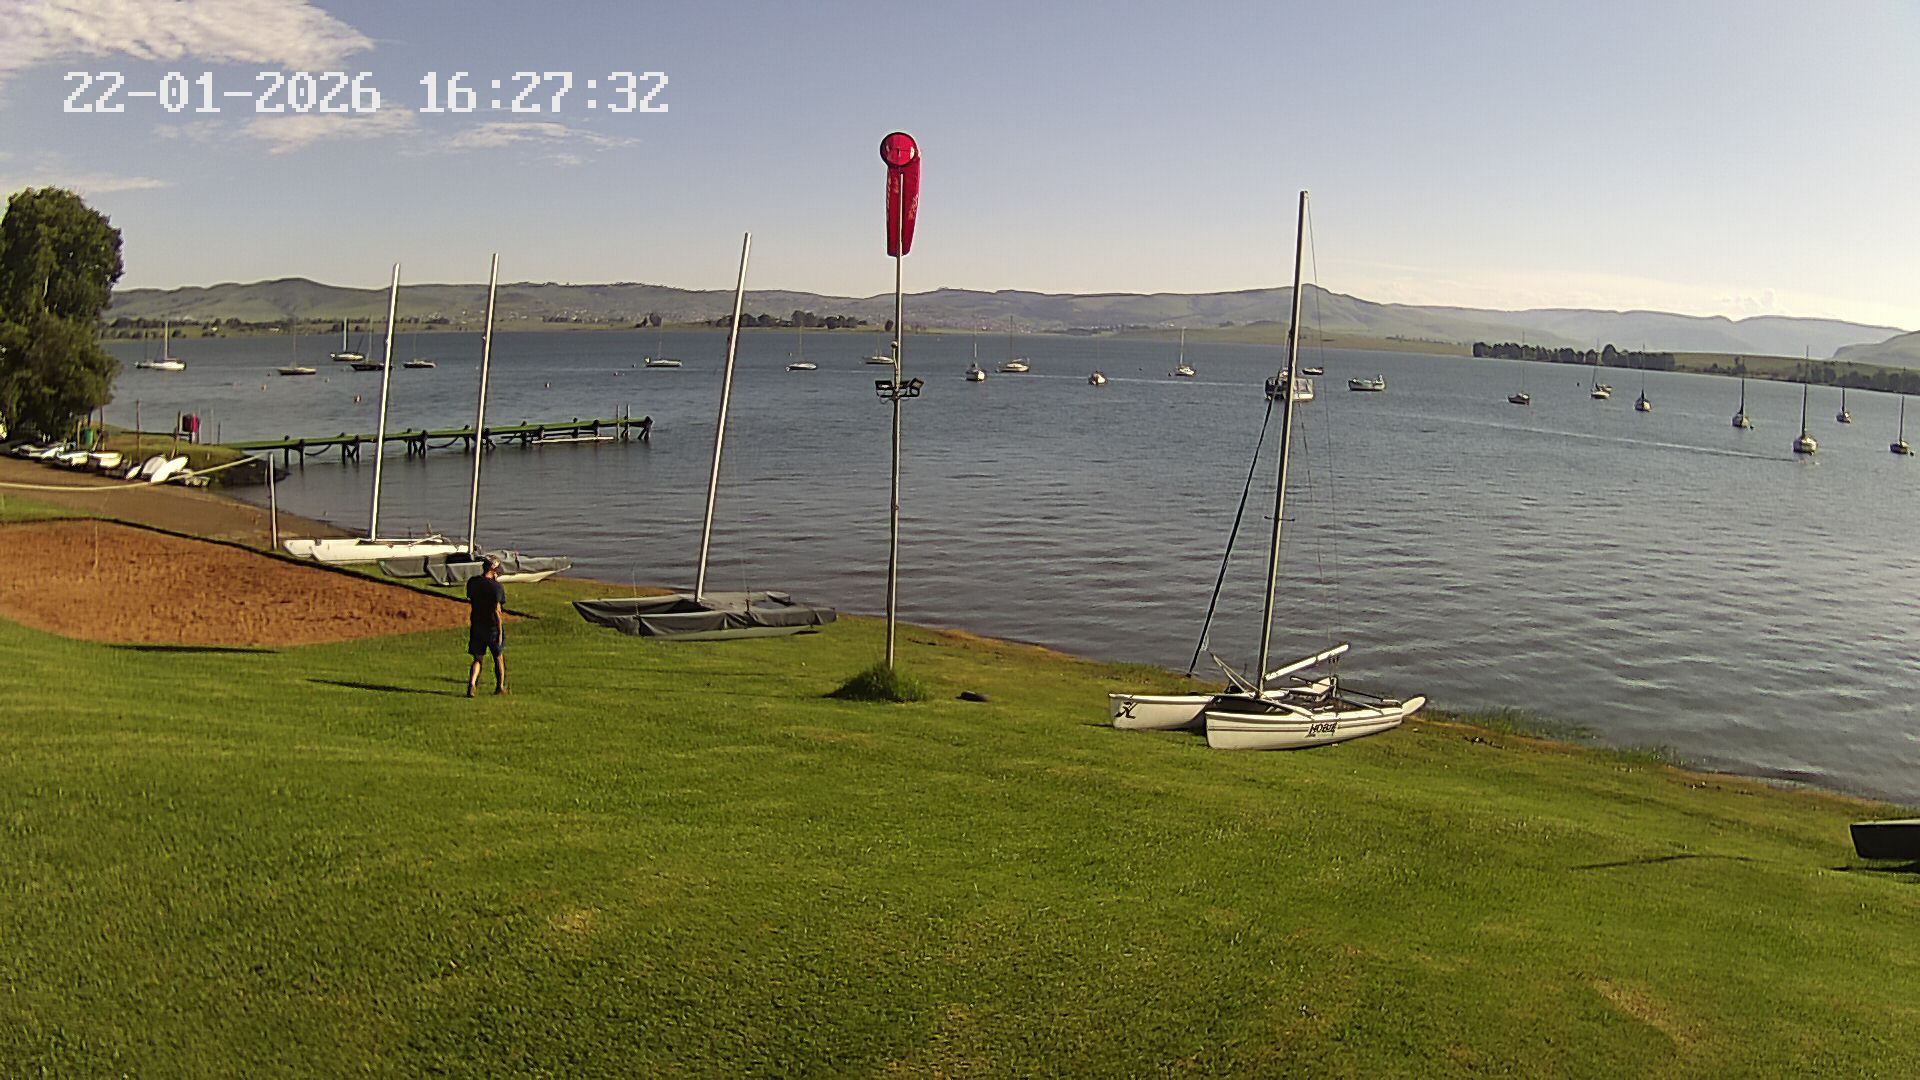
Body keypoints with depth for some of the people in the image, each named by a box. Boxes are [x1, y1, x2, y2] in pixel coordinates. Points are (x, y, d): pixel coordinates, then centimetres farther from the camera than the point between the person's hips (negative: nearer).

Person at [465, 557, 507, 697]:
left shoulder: (472, 582, -2)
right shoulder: (497, 587, -16)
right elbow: (497, 610, -18)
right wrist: (500, 632, -13)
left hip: (476, 626, 3)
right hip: (493, 627, -3)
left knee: (477, 659, 11)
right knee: (499, 657, 16)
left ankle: (471, 685, -10)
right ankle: (500, 687, 26)